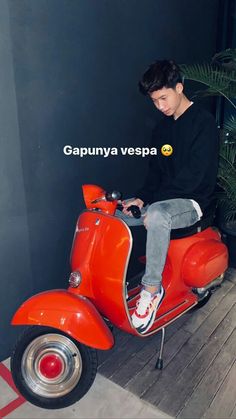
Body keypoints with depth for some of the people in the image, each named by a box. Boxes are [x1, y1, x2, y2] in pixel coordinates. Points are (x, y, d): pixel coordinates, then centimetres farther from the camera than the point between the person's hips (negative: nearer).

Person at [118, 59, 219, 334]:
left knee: (157, 215, -40)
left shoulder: (203, 122, -9)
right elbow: (155, 172, 13)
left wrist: (150, 202, -22)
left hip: (192, 202, -7)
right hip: (162, 200, 8)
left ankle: (152, 289, -25)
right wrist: (141, 198, -7)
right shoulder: (162, 128, 15)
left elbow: (193, 175, -20)